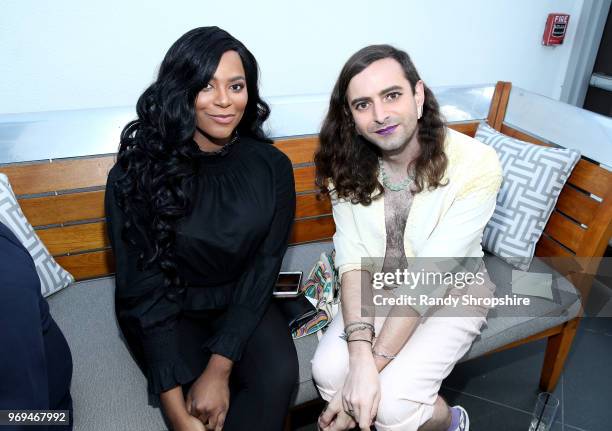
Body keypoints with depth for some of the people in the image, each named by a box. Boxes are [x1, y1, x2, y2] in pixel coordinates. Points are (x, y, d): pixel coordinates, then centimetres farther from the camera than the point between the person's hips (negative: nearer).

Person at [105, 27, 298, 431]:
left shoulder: (272, 167, -12)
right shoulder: (135, 174, -18)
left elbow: (262, 272, -11)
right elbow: (144, 291, -17)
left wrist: (219, 368, -21)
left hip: (241, 304, 2)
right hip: (164, 310, -1)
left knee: (278, 376, -23)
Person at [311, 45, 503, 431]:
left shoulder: (476, 165, -24)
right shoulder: (348, 165, -12)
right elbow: (352, 257, -17)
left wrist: (373, 365, -28)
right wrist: (359, 355, -30)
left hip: (453, 290, -2)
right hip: (379, 286, 3)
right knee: (328, 371, -22)